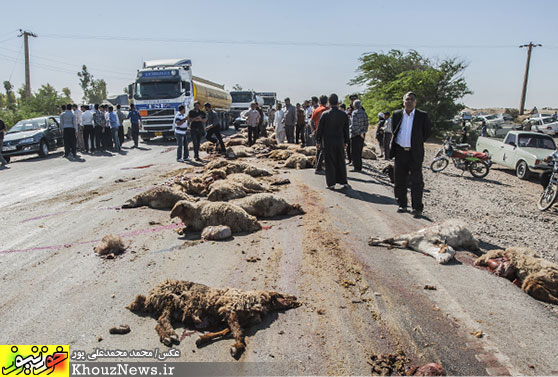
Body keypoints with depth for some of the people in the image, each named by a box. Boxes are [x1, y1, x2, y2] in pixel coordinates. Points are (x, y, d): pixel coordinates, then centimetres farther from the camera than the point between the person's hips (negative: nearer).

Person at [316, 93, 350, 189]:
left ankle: (331, 183, 5)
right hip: (340, 142, 3)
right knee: (341, 162, 12)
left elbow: (320, 129, -5)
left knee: (330, 163, 3)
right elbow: (346, 130, 6)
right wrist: (346, 141, 15)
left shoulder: (325, 114, -9)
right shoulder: (344, 114, 0)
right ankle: (344, 182, 16)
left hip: (328, 142, -3)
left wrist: (318, 141, 4)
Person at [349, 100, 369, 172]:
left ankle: (356, 167, -3)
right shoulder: (364, 113, 10)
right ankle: (359, 166, 21)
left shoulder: (354, 113, -14)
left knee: (355, 151, -3)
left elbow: (354, 125, -19)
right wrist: (364, 132, 11)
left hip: (355, 135, -8)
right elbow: (366, 124, 11)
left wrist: (359, 133, -11)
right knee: (359, 151, 15)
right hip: (362, 135, 8)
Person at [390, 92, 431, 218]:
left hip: (415, 153, -3)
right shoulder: (397, 114, 6)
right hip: (400, 151, 3)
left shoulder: (423, 116, -1)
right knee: (399, 181, 8)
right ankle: (402, 205, 22)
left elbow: (427, 132, 10)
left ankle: (417, 209, 5)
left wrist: (417, 143, 7)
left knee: (416, 182, -2)